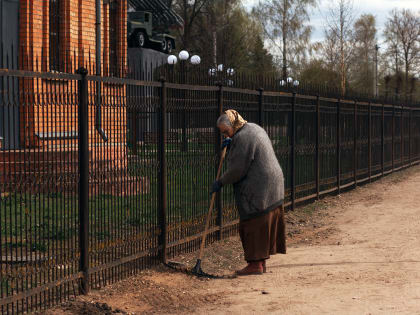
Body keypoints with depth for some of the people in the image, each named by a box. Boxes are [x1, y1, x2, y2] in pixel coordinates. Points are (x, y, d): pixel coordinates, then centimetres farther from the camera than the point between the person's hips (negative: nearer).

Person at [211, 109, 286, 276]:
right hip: (271, 185, 10)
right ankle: (261, 262, 19)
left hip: (257, 190, -10)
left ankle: (255, 264, 0)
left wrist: (220, 182, -6)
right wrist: (231, 144, 12)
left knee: (253, 225, -3)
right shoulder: (253, 128, 14)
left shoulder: (242, 137, -18)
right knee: (263, 225, 13)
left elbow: (237, 169, -18)